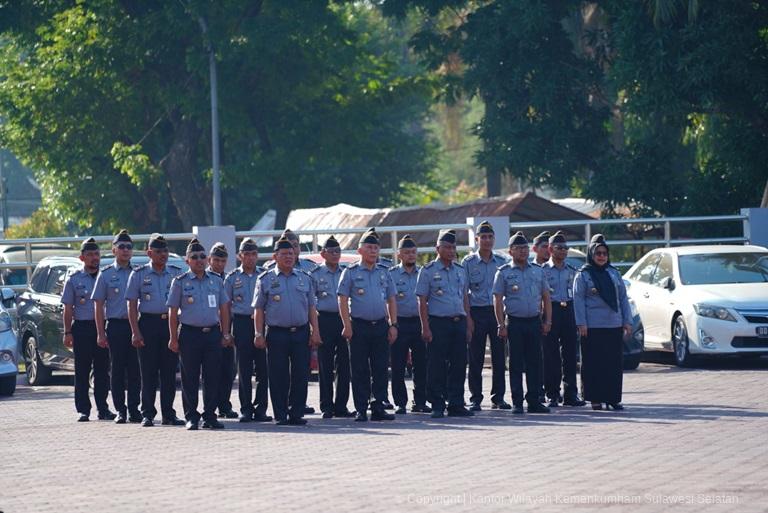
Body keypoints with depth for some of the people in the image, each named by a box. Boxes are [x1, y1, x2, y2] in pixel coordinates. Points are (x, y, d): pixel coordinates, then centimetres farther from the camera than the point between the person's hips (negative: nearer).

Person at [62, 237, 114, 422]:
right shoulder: (74, 279, 6)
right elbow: (68, 308, 4)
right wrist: (68, 333, -4)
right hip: (82, 328, -1)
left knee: (102, 370, 3)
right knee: (82, 371, -1)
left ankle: (103, 408, 8)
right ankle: (83, 409, 2)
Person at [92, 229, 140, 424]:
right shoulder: (106, 274, 5)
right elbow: (98, 305, 3)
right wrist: (100, 333, -4)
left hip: (135, 324, 1)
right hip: (115, 325, -1)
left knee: (135, 369, 1)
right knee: (117, 369, 1)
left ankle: (134, 409, 6)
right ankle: (120, 410, 5)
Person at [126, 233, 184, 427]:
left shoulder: (176, 273, 10)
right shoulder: (139, 274, 3)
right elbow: (132, 305, 1)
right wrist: (136, 332, -8)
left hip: (171, 323, 2)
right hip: (148, 322, -2)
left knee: (169, 371, 4)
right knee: (148, 372, -2)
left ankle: (168, 414, 9)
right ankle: (147, 414, 2)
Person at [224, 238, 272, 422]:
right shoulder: (232, 278, 8)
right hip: (242, 323, 0)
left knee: (263, 368, -2)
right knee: (244, 369, 1)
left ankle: (260, 408, 3)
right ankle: (246, 409, 5)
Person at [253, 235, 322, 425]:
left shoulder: (304, 278, 11)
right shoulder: (265, 279, 4)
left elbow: (311, 308, 12)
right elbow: (259, 309, 3)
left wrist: (315, 332, 4)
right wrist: (259, 334, -4)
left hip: (301, 332, 2)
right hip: (276, 334, -2)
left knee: (301, 375, 0)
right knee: (278, 377, 0)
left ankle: (297, 413, 8)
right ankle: (280, 415, 5)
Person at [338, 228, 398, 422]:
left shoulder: (384, 272, 11)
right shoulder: (351, 272, 0)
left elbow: (391, 300, 14)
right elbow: (343, 300, -3)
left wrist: (393, 325, 5)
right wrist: (347, 326, -11)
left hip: (381, 325, 4)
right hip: (359, 326, -3)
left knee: (380, 369, 3)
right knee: (360, 370, -1)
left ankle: (378, 407, 7)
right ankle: (361, 410, 2)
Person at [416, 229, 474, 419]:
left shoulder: (460, 271, 15)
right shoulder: (428, 271, -2)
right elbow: (422, 301, -4)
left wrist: (468, 326, 13)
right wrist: (425, 328, -10)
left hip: (459, 323, 5)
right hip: (438, 323, -5)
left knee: (459, 365, 5)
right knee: (437, 367, -3)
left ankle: (456, 405, 10)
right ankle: (437, 406, 1)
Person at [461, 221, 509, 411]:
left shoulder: (501, 262, 10)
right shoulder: (468, 262, 2)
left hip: (497, 312, 2)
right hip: (477, 312, -2)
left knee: (499, 357, 3)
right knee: (476, 359, 0)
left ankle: (498, 397, 11)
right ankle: (475, 398, 6)